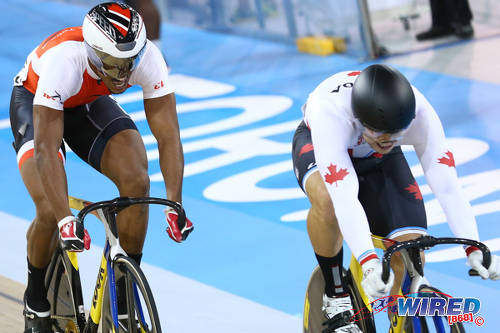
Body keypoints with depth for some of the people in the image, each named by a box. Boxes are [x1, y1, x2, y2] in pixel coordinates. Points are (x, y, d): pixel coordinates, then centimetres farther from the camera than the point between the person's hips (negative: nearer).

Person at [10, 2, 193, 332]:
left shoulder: (148, 57, -32)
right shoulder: (63, 61, -42)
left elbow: (168, 135, -29)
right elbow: (46, 149, -45)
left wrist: (175, 205, -40)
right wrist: (66, 219, -53)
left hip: (89, 105, 3)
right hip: (35, 104, -3)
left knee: (137, 181, -22)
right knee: (51, 210, -23)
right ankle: (36, 305, 5)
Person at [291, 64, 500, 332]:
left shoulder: (419, 112, -34)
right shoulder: (330, 111, -44)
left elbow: (446, 185, -36)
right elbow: (344, 196, -52)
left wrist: (474, 248, -47)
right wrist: (369, 262, -61)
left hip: (378, 161, 3)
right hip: (318, 146, -3)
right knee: (326, 199, -39)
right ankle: (336, 295, -16)